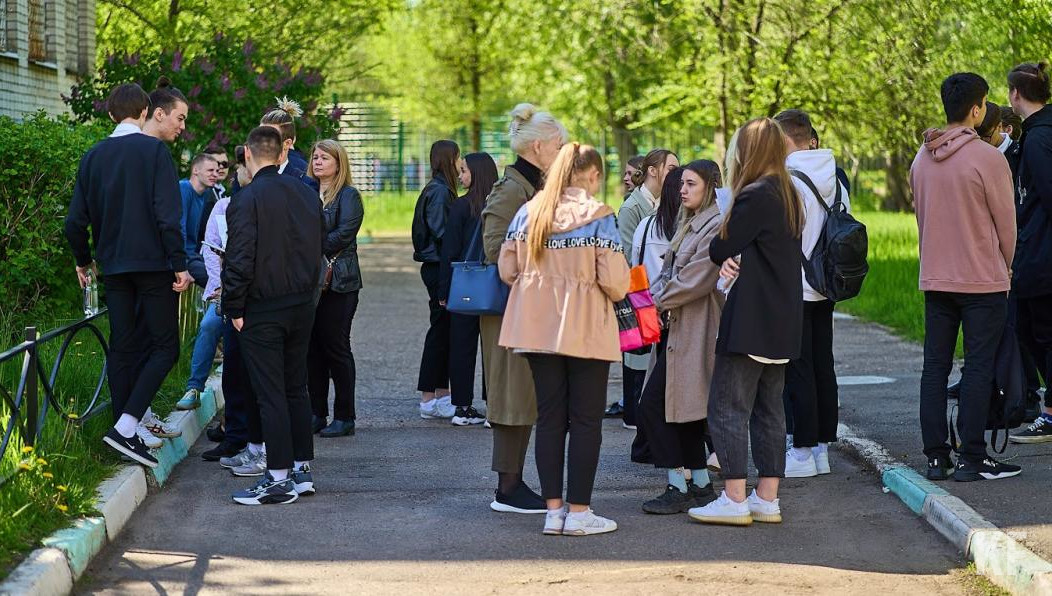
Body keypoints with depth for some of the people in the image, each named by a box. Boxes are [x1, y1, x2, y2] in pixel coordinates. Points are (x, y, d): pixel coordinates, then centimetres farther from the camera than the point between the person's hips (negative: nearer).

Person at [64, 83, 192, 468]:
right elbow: (168, 215, -15)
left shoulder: (93, 156, 8)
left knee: (123, 348, 11)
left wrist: (83, 262, 23)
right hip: (153, 263, -5)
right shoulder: (154, 151, -8)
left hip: (113, 266, 5)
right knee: (164, 346, -1)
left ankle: (126, 434, 11)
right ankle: (126, 426, -15)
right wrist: (179, 264, -11)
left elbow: (76, 221, 9)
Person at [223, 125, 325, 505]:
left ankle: (280, 478, -4)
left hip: (262, 309, -7)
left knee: (270, 394, -4)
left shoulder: (248, 199, -14)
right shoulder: (307, 194, 7)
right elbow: (319, 246, 13)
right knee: (296, 388, 15)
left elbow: (240, 259, -16)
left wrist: (234, 309, -8)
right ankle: (302, 470, 19)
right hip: (302, 304, 7)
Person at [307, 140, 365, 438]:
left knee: (335, 347, -3)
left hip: (338, 282, -6)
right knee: (312, 348, 7)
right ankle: (317, 414, 13)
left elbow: (343, 234, -13)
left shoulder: (348, 195, -3)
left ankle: (344, 417, 2)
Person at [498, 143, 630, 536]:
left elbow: (507, 270, 4)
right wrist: (618, 291, 8)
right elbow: (614, 281, -15)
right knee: (586, 421, 4)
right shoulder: (598, 217, -12)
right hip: (585, 328, -4)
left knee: (549, 416, 10)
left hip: (537, 327, 4)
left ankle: (553, 509, 11)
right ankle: (578, 512, 4)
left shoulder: (529, 212, 2)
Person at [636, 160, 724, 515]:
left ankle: (679, 487, -6)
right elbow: (669, 270, 19)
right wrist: (656, 296, 0)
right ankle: (700, 486, 18)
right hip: (676, 326, 10)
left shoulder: (716, 226, -14)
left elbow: (695, 279, -20)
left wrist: (659, 300, -11)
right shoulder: (691, 223, 18)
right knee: (681, 409, 12)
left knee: (652, 406, -10)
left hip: (693, 330, -10)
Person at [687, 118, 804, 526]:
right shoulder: (788, 196, 13)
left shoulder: (754, 197, -16)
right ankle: (767, 499, 13)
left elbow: (719, 248, -10)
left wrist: (723, 258, 12)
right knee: (769, 409, 11)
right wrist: (731, 260, -7)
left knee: (727, 408, -5)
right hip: (782, 324, 9)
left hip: (749, 322, -9)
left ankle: (734, 500, -7)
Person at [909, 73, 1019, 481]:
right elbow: (1006, 221, -7)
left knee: (935, 367, 8)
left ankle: (936, 457, 9)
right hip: (983, 279, -6)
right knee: (978, 368, -2)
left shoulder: (922, 158, 6)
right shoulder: (986, 157, -14)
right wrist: (1006, 267, 9)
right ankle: (971, 459, -2)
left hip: (935, 278, 6)